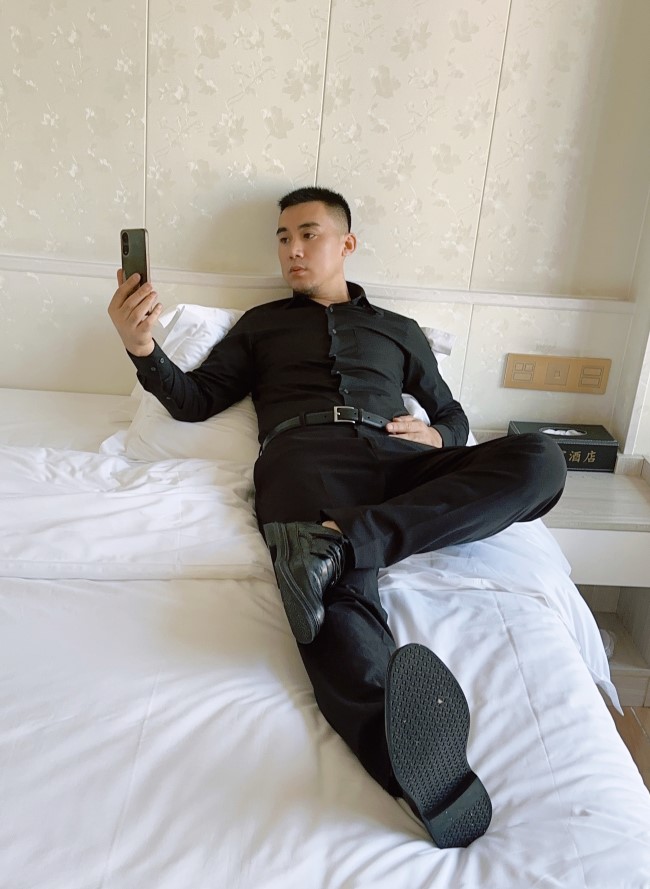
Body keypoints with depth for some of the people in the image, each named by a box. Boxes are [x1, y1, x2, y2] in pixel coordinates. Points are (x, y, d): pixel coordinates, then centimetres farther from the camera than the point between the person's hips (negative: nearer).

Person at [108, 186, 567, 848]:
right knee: (341, 600, -38)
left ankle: (340, 540, -42)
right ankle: (422, 772, -63)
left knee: (540, 459, -27)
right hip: (303, 454, -2)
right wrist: (142, 347, 2)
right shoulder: (261, 324, 31)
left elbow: (454, 415, 32)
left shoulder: (399, 331, 33)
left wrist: (436, 435, 7)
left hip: (396, 461, 3)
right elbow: (195, 401, 22)